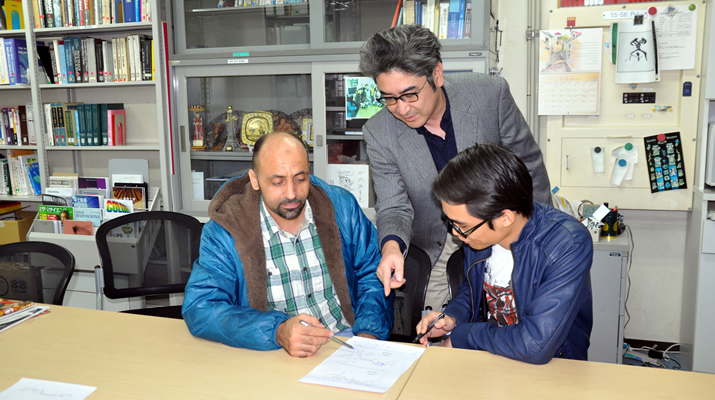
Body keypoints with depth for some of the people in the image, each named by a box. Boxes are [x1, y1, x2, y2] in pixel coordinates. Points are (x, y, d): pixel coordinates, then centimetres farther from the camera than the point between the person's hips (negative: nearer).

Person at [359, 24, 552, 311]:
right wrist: (391, 246, -35)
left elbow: (527, 163, -4)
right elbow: (394, 208, -12)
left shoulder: (490, 94, -17)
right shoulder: (379, 133, -16)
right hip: (433, 250, 0)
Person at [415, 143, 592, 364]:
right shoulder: (478, 229, -6)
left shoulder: (569, 246, -25)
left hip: (550, 366, -5)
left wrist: (460, 336, -18)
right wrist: (453, 317, -6)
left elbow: (536, 346, -31)